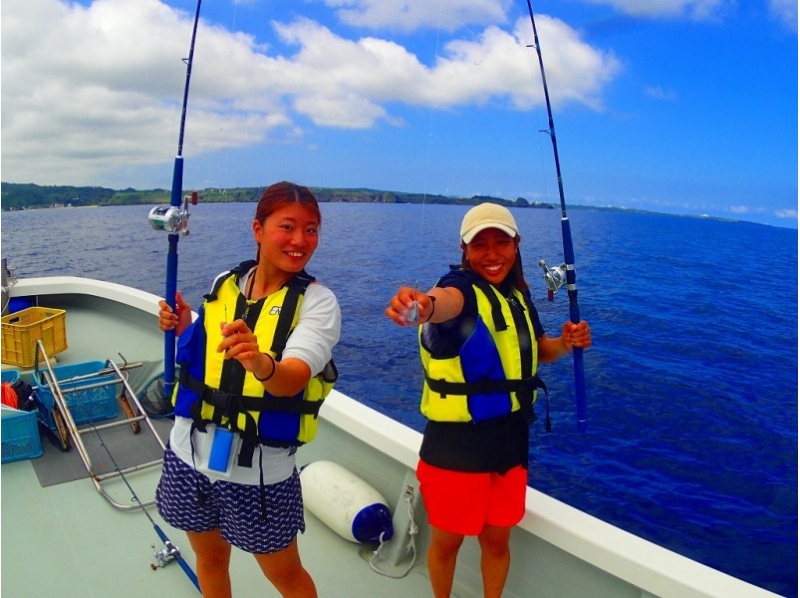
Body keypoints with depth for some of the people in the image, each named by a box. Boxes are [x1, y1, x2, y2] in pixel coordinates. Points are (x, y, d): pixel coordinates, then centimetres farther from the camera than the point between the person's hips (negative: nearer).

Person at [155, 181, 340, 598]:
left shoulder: (317, 301, -14)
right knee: (210, 560, 24)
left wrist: (260, 363, -51)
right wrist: (184, 329, -4)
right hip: (190, 455, 5)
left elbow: (293, 378, -30)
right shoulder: (224, 284, 0)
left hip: (260, 473, -4)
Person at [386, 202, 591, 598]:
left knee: (497, 539, 20)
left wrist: (566, 343, -1)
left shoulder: (518, 296, 4)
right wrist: (426, 305, -67)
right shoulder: (461, 285, -17)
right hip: (457, 443, -5)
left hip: (510, 439, 6)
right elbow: (448, 300, -44)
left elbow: (538, 351, 20)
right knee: (447, 540, 13)